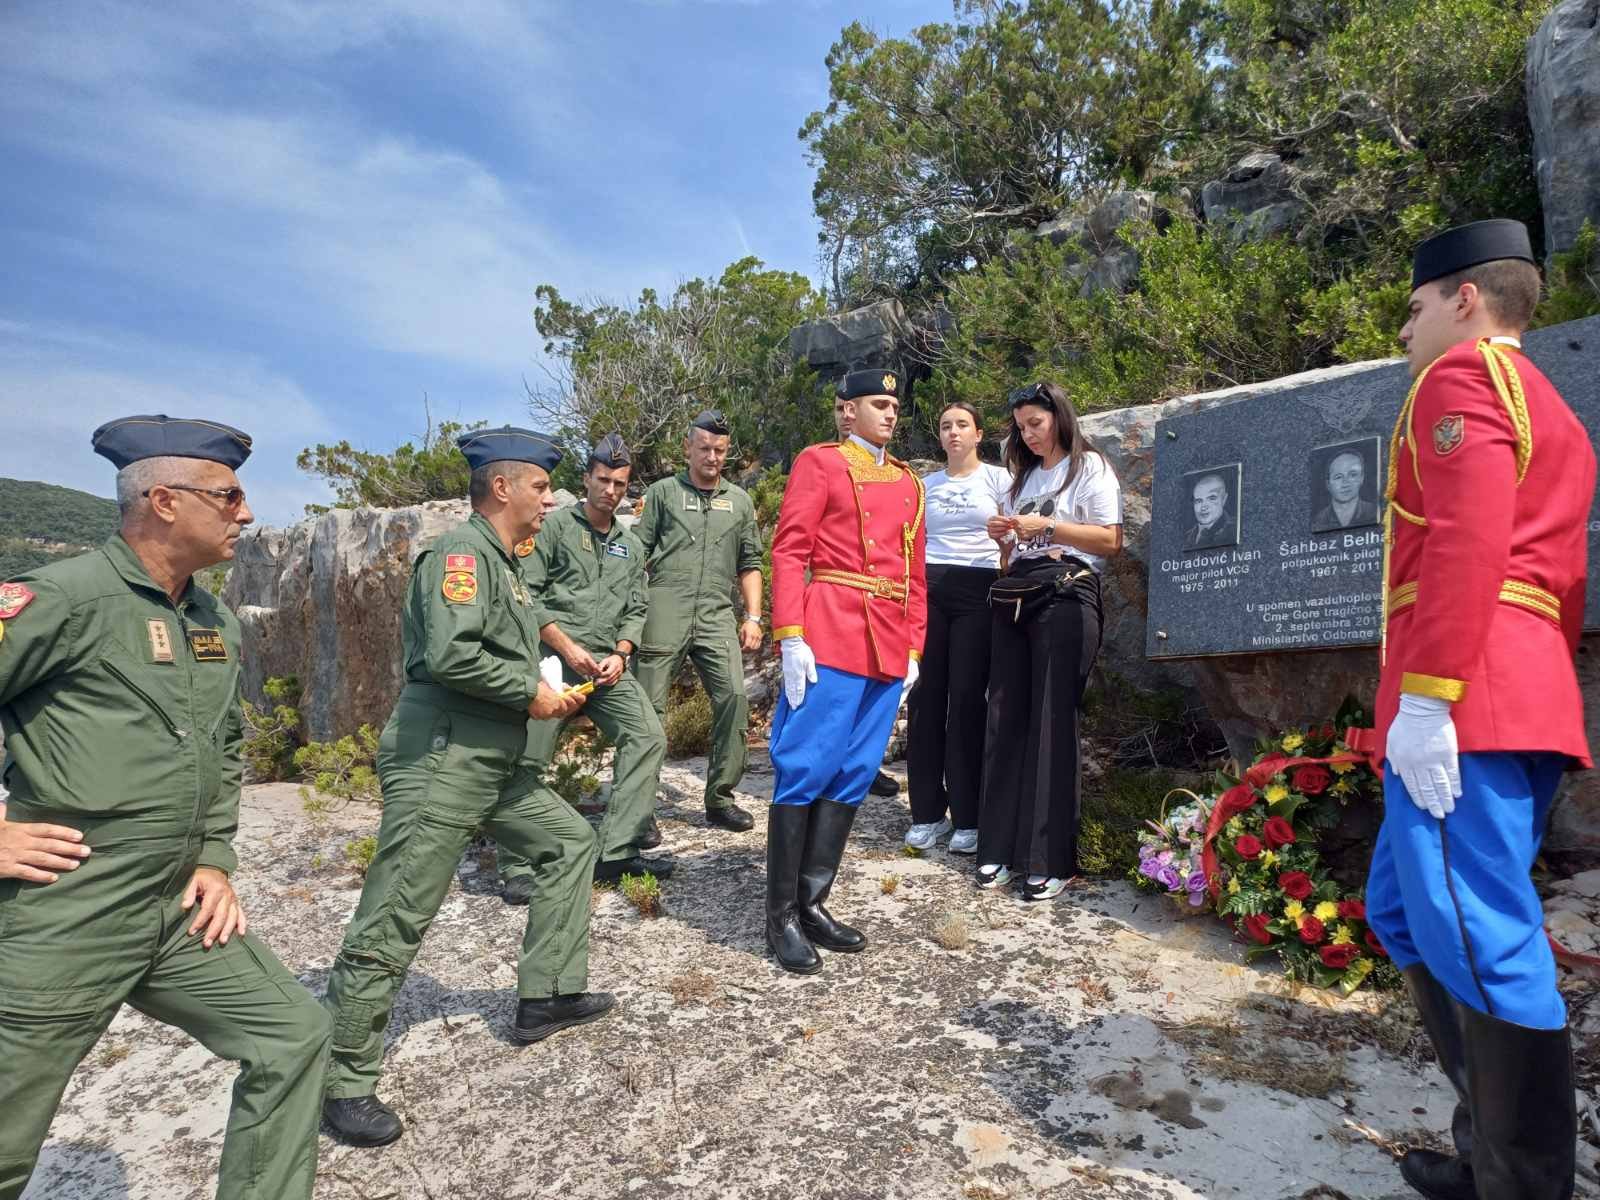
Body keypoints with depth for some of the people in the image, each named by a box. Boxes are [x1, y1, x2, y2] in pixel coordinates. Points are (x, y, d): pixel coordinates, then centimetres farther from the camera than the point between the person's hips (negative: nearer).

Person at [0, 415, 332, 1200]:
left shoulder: (218, 623, 9)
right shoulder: (66, 597, -15)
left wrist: (216, 860, 12)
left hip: (178, 911, 7)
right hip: (65, 921, -7)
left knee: (293, 1033, 9)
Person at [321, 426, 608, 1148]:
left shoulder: (502, 563, 18)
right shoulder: (461, 552, -13)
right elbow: (449, 654, -27)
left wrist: (548, 696, 9)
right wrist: (530, 692, -16)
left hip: (492, 766, 11)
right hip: (439, 765, -10)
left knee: (570, 841, 16)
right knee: (392, 927, -3)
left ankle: (547, 996, 23)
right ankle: (345, 1084, 11)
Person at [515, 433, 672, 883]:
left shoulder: (631, 546, 20)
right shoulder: (556, 526, 4)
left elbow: (635, 610, 17)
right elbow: (528, 595, -4)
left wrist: (620, 655, -2)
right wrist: (568, 647, -12)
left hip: (607, 663, 5)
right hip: (553, 656, -5)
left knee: (648, 737, -10)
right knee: (528, 758, -7)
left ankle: (618, 852, -6)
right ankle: (520, 864, 8)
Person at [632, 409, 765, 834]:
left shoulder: (739, 501, 19)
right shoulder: (662, 492, 12)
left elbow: (749, 564, 19)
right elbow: (638, 553, 8)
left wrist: (753, 616, 9)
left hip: (717, 615, 2)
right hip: (664, 611, -2)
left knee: (734, 696, -10)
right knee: (649, 707, -2)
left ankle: (719, 797, 3)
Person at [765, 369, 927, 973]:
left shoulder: (909, 482, 20)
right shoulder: (819, 461, 2)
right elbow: (789, 551, -6)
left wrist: (913, 648, 13)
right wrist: (791, 639, -15)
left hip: (889, 647, 7)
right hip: (830, 637, -7)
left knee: (853, 776, 9)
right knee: (806, 771, -3)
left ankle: (812, 902, 19)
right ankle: (781, 915, 7)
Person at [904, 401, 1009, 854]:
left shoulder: (998, 479, 7)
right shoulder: (924, 484, 16)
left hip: (977, 591, -3)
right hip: (927, 589, 3)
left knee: (967, 698, -5)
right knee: (924, 697, 0)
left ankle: (967, 818, 4)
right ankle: (927, 812, 9)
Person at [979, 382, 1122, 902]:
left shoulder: (1090, 467, 4)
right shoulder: (1023, 476, 23)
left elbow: (1110, 540, -6)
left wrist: (1046, 526, -12)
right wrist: (1004, 534, 7)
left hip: (1065, 599, -6)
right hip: (1015, 599, 6)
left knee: (1051, 723, -8)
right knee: (1006, 719, 1)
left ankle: (1050, 860, -4)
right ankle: (1001, 847, 6)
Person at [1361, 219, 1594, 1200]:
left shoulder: (1462, 375, -2)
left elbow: (1466, 541, -17)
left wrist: (1423, 697, -21)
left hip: (1462, 703, -10)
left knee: (1482, 940, -6)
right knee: (1407, 913, 16)